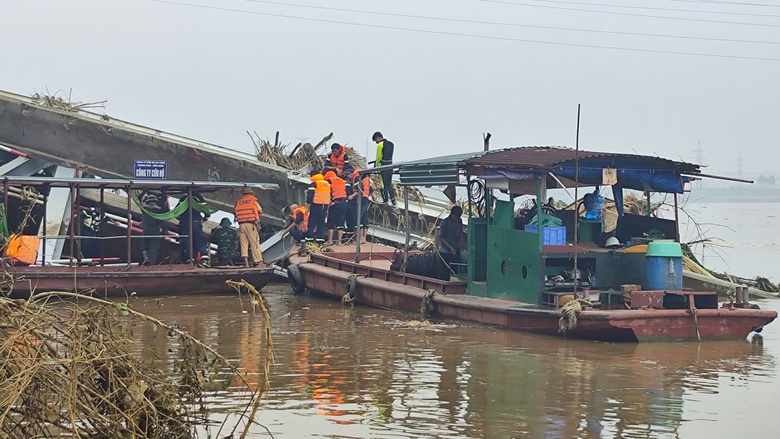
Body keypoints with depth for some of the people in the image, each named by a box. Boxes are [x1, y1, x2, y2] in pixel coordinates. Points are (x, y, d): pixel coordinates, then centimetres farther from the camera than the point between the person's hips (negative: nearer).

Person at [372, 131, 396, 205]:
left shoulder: (380, 145, -11)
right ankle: (393, 200, 9)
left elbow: (378, 157, -8)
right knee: (389, 184, 13)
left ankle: (385, 200, -1)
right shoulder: (391, 144, 12)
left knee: (383, 185, -2)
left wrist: (376, 166, 4)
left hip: (383, 166, -7)